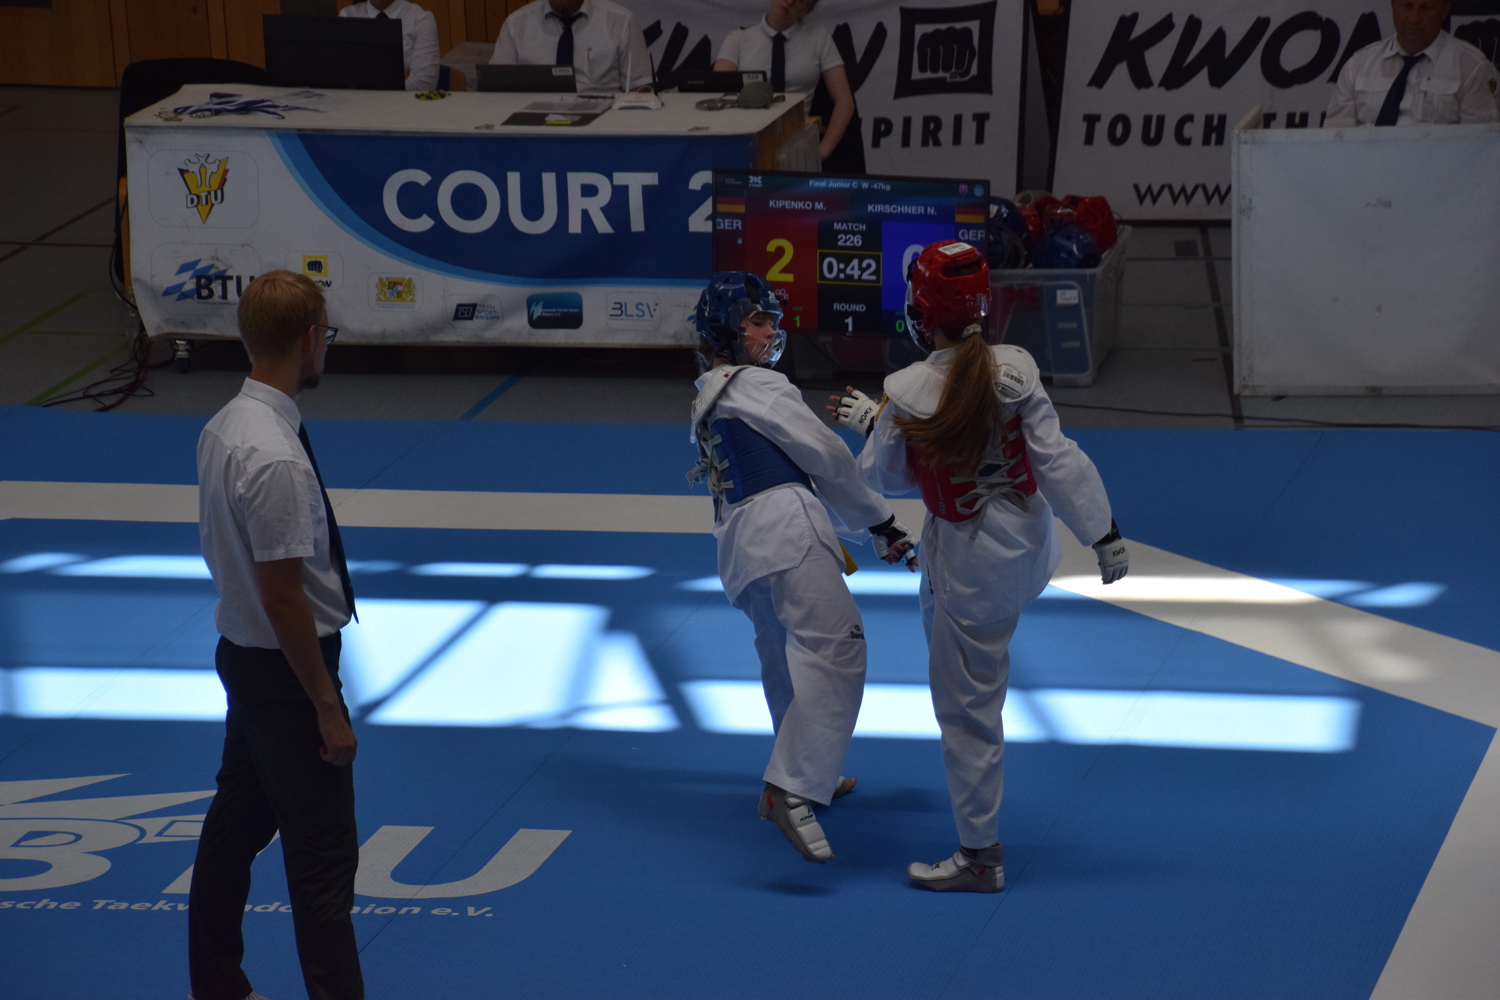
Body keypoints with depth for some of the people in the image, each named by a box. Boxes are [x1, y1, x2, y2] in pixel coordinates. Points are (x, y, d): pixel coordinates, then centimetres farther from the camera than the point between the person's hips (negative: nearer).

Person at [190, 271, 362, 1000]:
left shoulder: (223, 428, 2)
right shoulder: (276, 459, -27)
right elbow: (283, 594, -25)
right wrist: (328, 706, -18)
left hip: (241, 655, 10)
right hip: (285, 668, -10)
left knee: (237, 823, 21)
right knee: (323, 855, -4)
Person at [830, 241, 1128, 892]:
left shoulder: (907, 395, -21)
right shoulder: (1014, 370, -14)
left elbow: (886, 478, -5)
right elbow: (1056, 459, -12)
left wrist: (870, 425, 14)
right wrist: (1104, 534, -6)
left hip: (971, 562, -5)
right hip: (1030, 542, 5)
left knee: (967, 705, 6)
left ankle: (980, 856, 13)